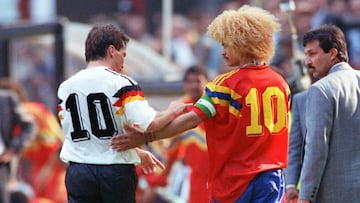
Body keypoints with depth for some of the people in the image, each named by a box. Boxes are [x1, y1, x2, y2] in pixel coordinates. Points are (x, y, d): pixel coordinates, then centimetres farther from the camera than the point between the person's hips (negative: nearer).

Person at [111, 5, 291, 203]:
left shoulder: (228, 84, -11)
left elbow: (193, 119, -18)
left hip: (234, 179, -4)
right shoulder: (281, 83, 5)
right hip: (271, 177, 4)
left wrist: (146, 137, -19)